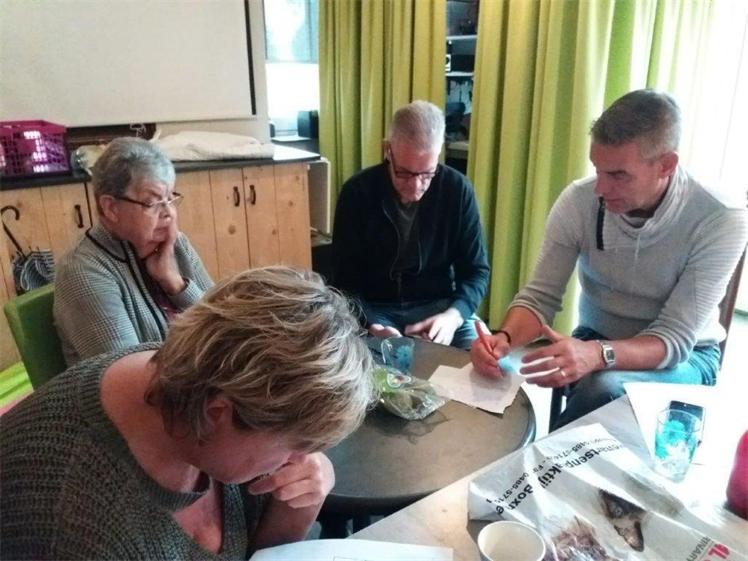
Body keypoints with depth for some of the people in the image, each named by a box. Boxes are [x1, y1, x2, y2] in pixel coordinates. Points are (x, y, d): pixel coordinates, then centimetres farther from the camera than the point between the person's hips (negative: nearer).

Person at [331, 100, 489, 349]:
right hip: (374, 309, -2)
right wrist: (371, 326, -28)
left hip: (439, 305, 2)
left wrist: (454, 314, -25)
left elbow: (476, 270, -5)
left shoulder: (457, 190, -9)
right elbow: (346, 279, -9)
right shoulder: (357, 192, -12)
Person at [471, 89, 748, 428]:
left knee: (605, 388, -34)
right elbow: (541, 296, -11)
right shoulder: (578, 201, -16)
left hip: (685, 354, -2)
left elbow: (675, 339, -25)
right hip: (594, 341, 3)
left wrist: (597, 355, -45)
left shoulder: (721, 219, -22)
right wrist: (505, 339, -33)